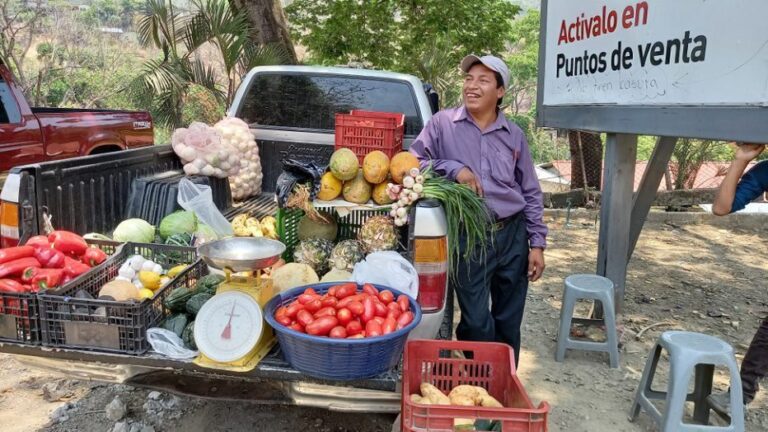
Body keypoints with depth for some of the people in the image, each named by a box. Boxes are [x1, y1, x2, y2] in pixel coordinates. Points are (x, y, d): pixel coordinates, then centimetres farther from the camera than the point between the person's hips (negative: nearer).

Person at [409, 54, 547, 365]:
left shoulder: (514, 135, 8)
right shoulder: (442, 123, -1)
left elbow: (531, 193, 11)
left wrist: (537, 243, 6)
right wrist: (453, 169, -15)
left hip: (512, 235, 3)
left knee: (509, 322, 14)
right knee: (476, 323, 1)